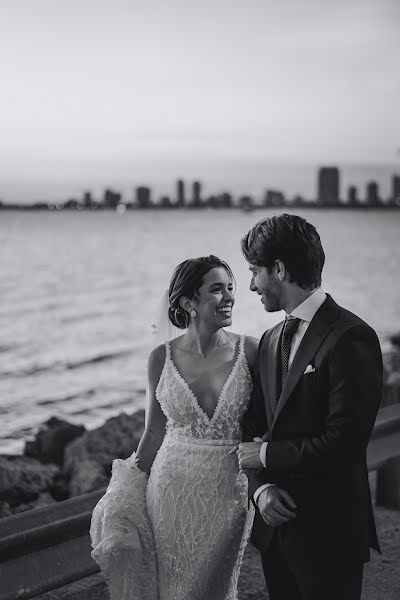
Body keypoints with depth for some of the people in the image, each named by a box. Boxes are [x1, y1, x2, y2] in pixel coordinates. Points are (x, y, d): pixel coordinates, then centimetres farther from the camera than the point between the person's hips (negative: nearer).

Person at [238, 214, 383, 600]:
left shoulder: (350, 339, -15)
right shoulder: (271, 340, 11)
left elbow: (344, 442, -22)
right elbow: (254, 427, 11)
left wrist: (265, 454, -12)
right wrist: (260, 487, -7)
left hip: (327, 531, -7)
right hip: (275, 523, 7)